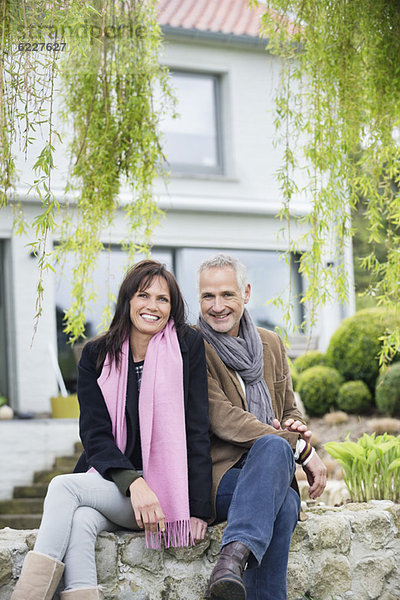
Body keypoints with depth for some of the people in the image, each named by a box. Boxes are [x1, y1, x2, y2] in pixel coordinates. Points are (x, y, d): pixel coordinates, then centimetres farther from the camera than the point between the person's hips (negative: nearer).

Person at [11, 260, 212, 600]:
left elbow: (196, 431, -2)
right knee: (80, 522, -32)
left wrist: (198, 509, -8)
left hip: (166, 489, -3)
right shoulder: (97, 355, 8)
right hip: (109, 480, 3)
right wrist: (134, 482, -18)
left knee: (64, 487, -26)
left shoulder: (187, 346, 1)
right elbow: (95, 434, 0)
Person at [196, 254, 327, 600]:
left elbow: (290, 411, 25)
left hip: (274, 469, 4)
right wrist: (302, 448, -17)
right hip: (217, 477, -4)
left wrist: (296, 427, -3)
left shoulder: (272, 345, 18)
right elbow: (222, 418, -12)